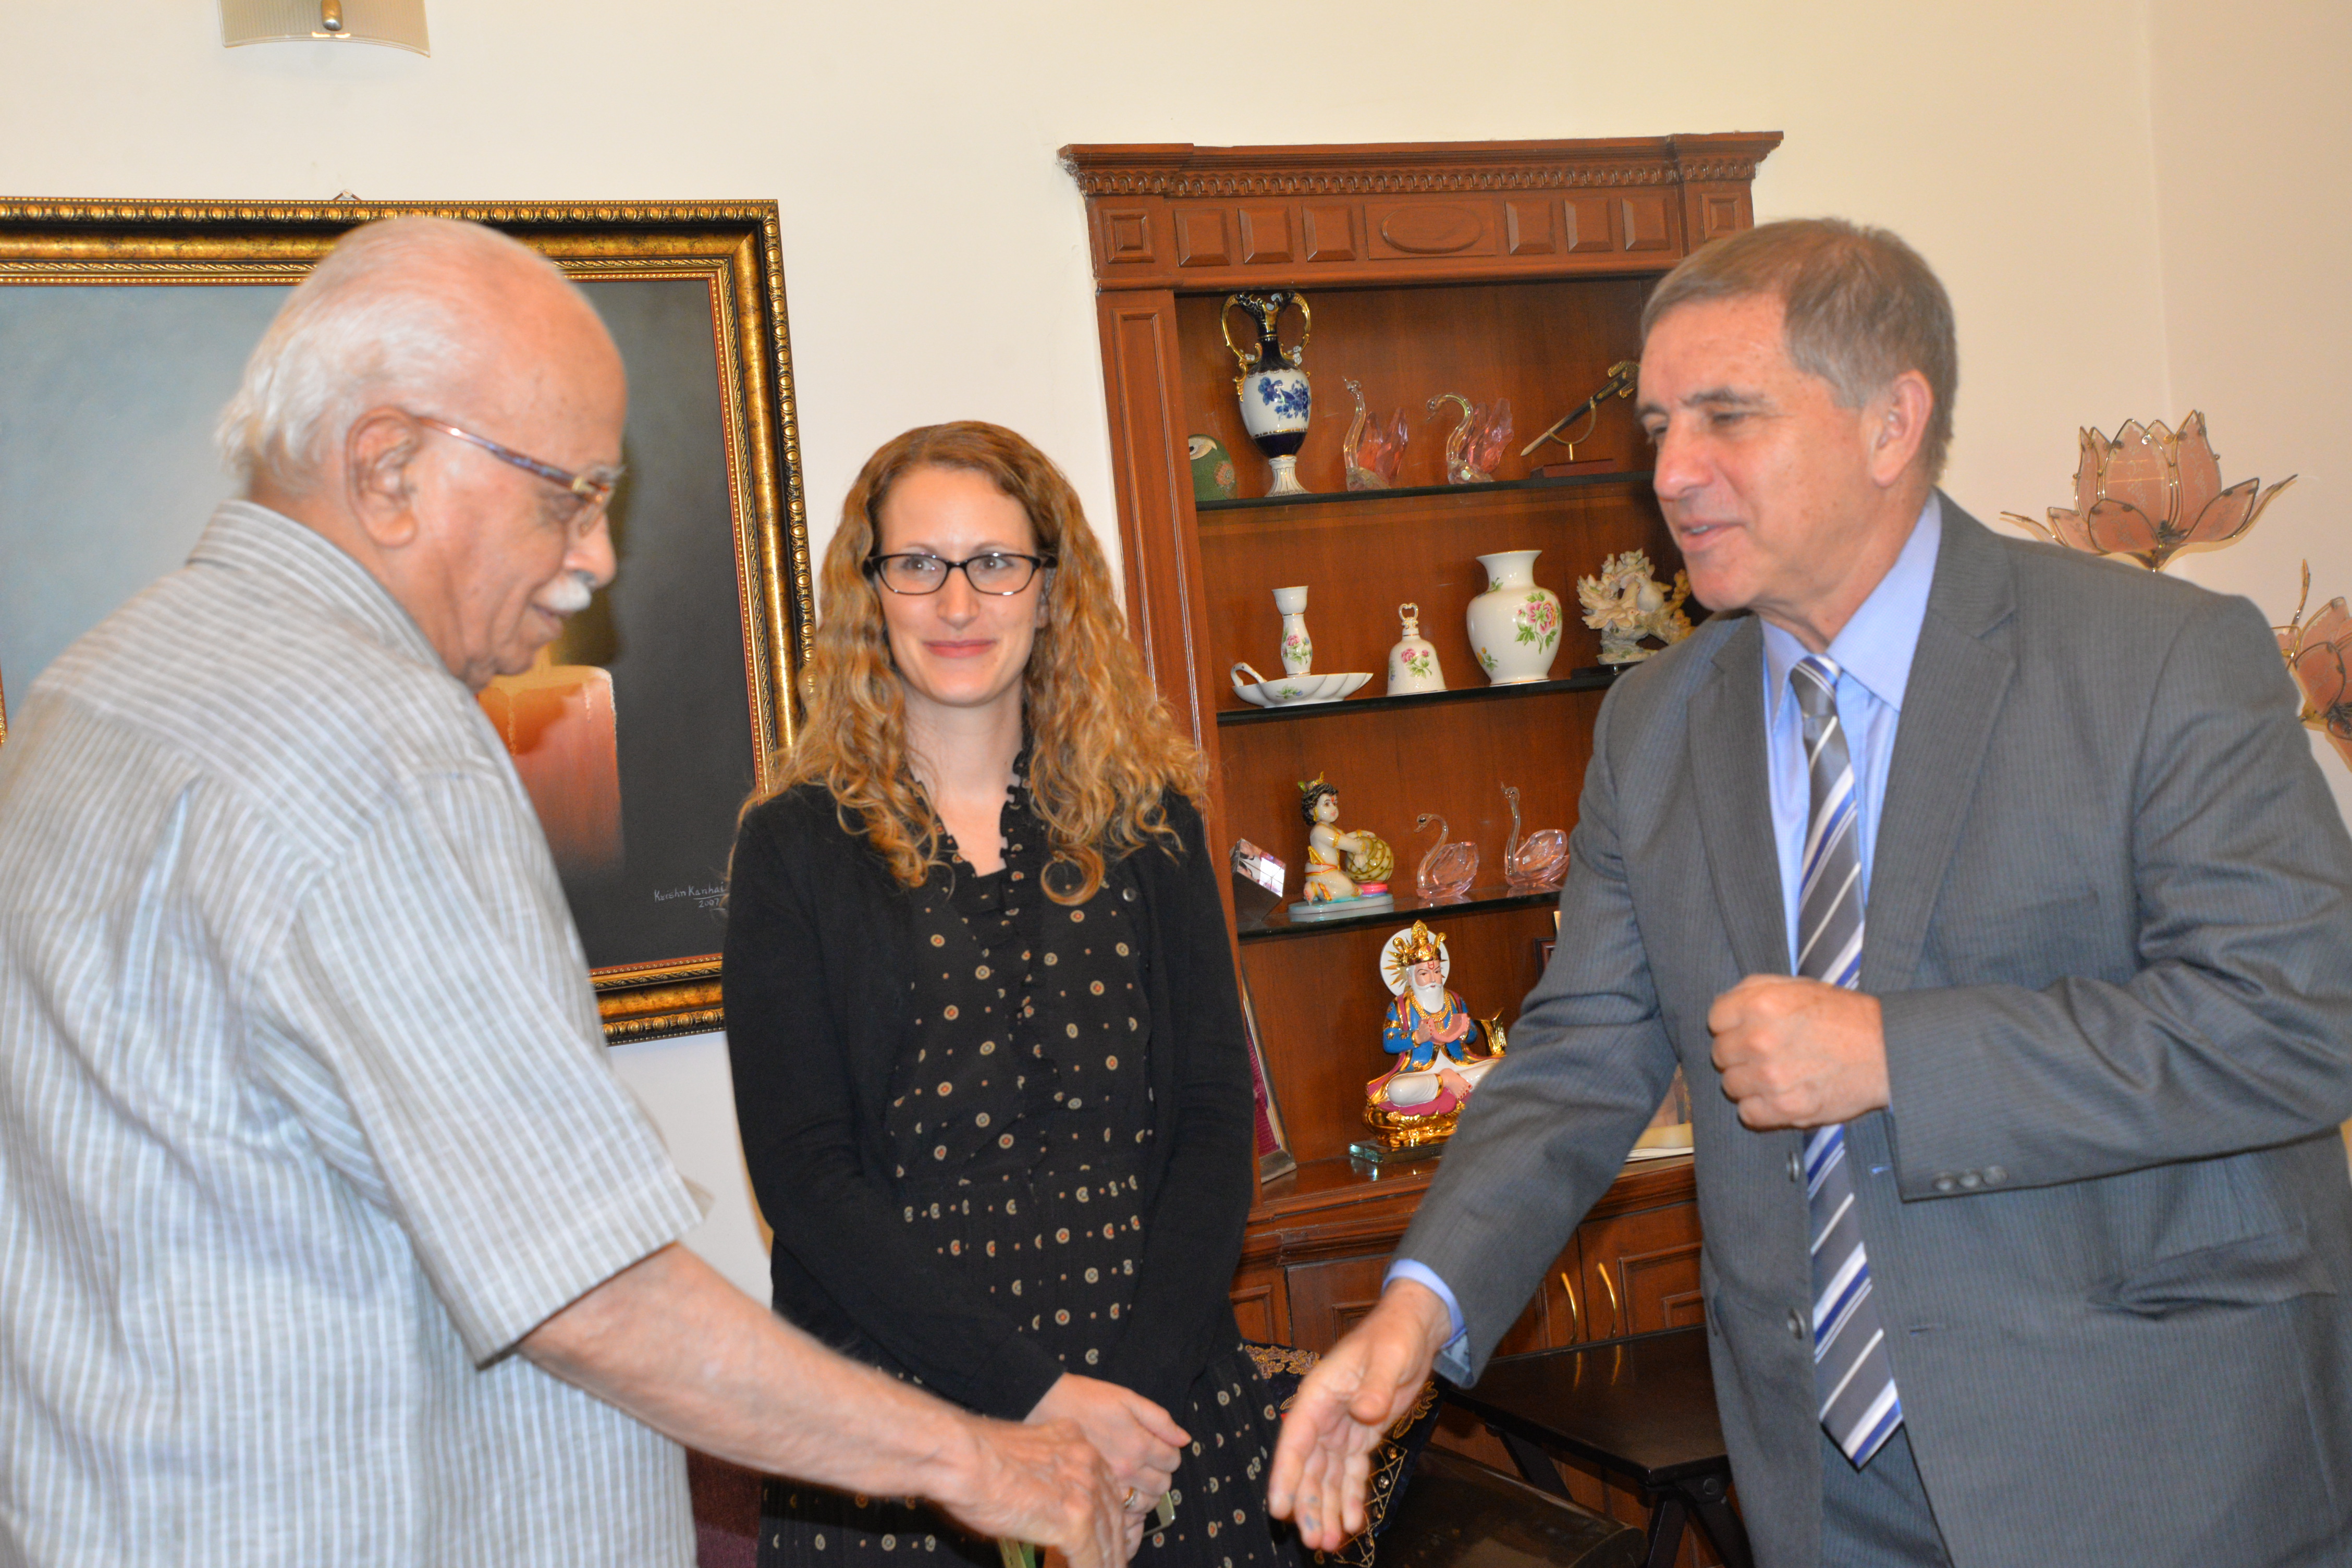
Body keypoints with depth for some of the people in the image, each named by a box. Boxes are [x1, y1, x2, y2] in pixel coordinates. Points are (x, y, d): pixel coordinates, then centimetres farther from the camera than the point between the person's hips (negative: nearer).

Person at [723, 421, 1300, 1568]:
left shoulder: (1147, 821, 5)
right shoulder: (797, 847, -2)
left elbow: (1212, 1122, 1)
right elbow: (803, 1174, -8)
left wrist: (1140, 1386, -12)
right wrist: (1038, 1398, -15)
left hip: (1164, 1409, 2)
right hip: (897, 1434, -2)